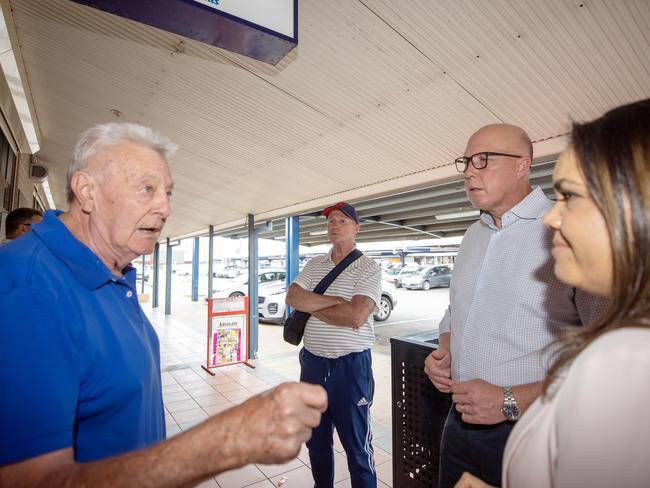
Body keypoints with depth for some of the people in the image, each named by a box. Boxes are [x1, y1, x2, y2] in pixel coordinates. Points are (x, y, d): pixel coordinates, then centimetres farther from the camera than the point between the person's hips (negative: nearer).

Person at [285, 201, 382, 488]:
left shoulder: (368, 269, -10)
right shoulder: (314, 265, 7)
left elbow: (356, 316, -24)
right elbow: (292, 297, -8)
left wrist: (311, 306, -11)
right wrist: (333, 300, -19)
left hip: (351, 366, -5)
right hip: (312, 362, 6)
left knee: (357, 447, 10)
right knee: (316, 441, 24)